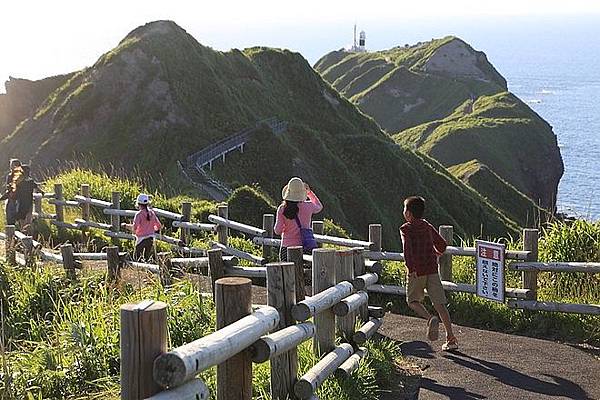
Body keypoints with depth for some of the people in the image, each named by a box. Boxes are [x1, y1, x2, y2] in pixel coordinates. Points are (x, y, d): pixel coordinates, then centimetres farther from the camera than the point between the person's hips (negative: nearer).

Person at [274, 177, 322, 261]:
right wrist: (309, 192, 24)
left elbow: (277, 231, -4)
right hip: (304, 246, 1)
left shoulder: (282, 209, -7)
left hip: (287, 247, 0)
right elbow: (319, 207, 20)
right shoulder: (308, 206, -5)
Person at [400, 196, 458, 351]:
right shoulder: (428, 226, 13)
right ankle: (451, 339, -3)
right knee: (440, 304, 2)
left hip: (416, 271, -4)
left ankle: (430, 318, -15)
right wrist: (436, 254, 39)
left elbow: (407, 247, -19)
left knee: (413, 300, 14)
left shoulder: (406, 229, -2)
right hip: (432, 270, 4)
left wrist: (411, 268, -22)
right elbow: (442, 244, 18)